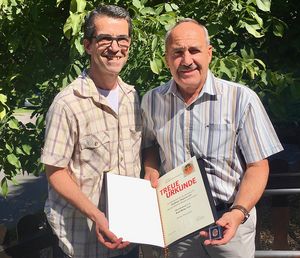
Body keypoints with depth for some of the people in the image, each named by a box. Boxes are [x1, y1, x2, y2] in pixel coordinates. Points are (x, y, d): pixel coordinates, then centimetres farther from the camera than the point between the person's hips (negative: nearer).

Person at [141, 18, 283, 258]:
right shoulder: (151, 101, -2)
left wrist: (238, 213, -22)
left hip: (229, 220, -3)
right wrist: (151, 171, -4)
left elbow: (257, 166, -10)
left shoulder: (242, 99, -14)